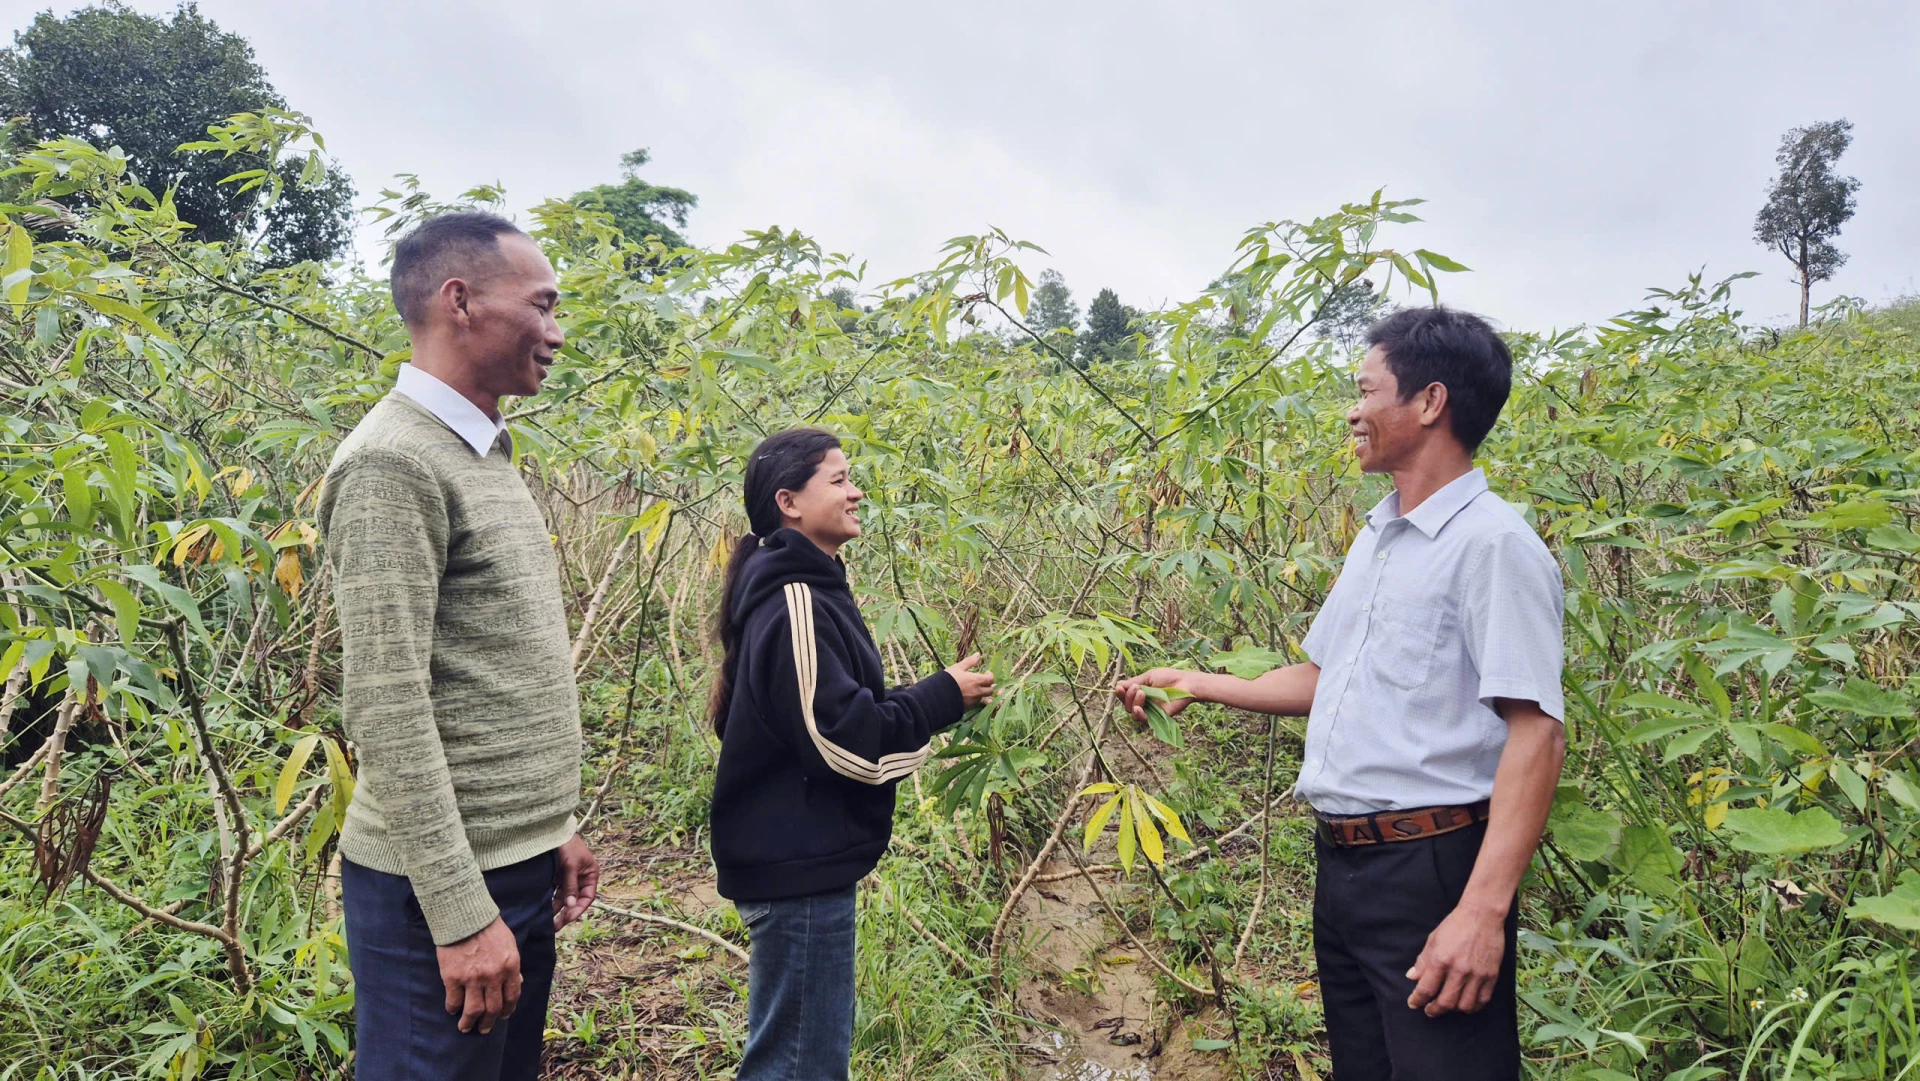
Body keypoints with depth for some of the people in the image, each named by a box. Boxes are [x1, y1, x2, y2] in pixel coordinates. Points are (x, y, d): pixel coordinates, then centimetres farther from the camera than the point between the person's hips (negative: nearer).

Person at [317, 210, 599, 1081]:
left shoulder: (483, 455, 12)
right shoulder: (394, 462, -16)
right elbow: (386, 709, -21)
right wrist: (462, 914, -20)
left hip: (518, 871, 9)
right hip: (442, 887, -9)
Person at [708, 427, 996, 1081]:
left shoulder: (804, 591, 12)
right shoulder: (794, 604, -20)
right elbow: (843, 742, -23)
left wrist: (941, 698, 8)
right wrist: (945, 697, -12)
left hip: (798, 861, 10)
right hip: (799, 868, -10)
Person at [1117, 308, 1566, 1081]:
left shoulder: (1493, 543, -15)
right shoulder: (1376, 539, 13)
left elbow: (1536, 734, -20)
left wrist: (1484, 910, -27)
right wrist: (1199, 685, 15)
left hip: (1431, 868, -9)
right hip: (1342, 863, 9)